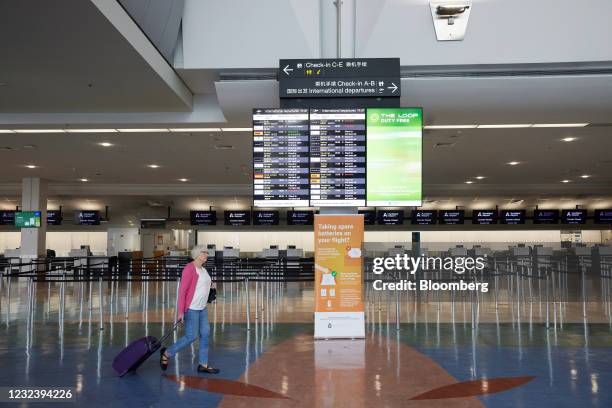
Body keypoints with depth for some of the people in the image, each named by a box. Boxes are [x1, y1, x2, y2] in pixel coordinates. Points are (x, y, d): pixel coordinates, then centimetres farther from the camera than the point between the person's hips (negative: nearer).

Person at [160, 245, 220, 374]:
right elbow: (182, 290, -21)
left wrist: (210, 284, 8)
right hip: (190, 307, -9)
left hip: (201, 307, 9)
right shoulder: (189, 269, -19)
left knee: (205, 334, 7)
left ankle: (203, 364, 15)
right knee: (191, 337, -4)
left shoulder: (202, 268, 8)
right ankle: (166, 353, 16)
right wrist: (181, 312, -24)